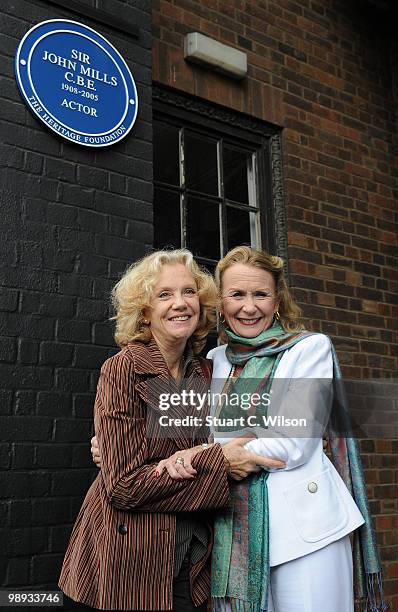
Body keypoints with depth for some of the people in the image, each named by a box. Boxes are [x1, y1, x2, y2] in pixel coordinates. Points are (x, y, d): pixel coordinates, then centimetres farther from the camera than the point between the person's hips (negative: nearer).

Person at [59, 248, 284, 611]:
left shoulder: (203, 372, 2)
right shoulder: (122, 369, -15)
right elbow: (123, 484, -19)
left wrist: (192, 463, -13)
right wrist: (218, 462, -20)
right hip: (131, 565, -5)